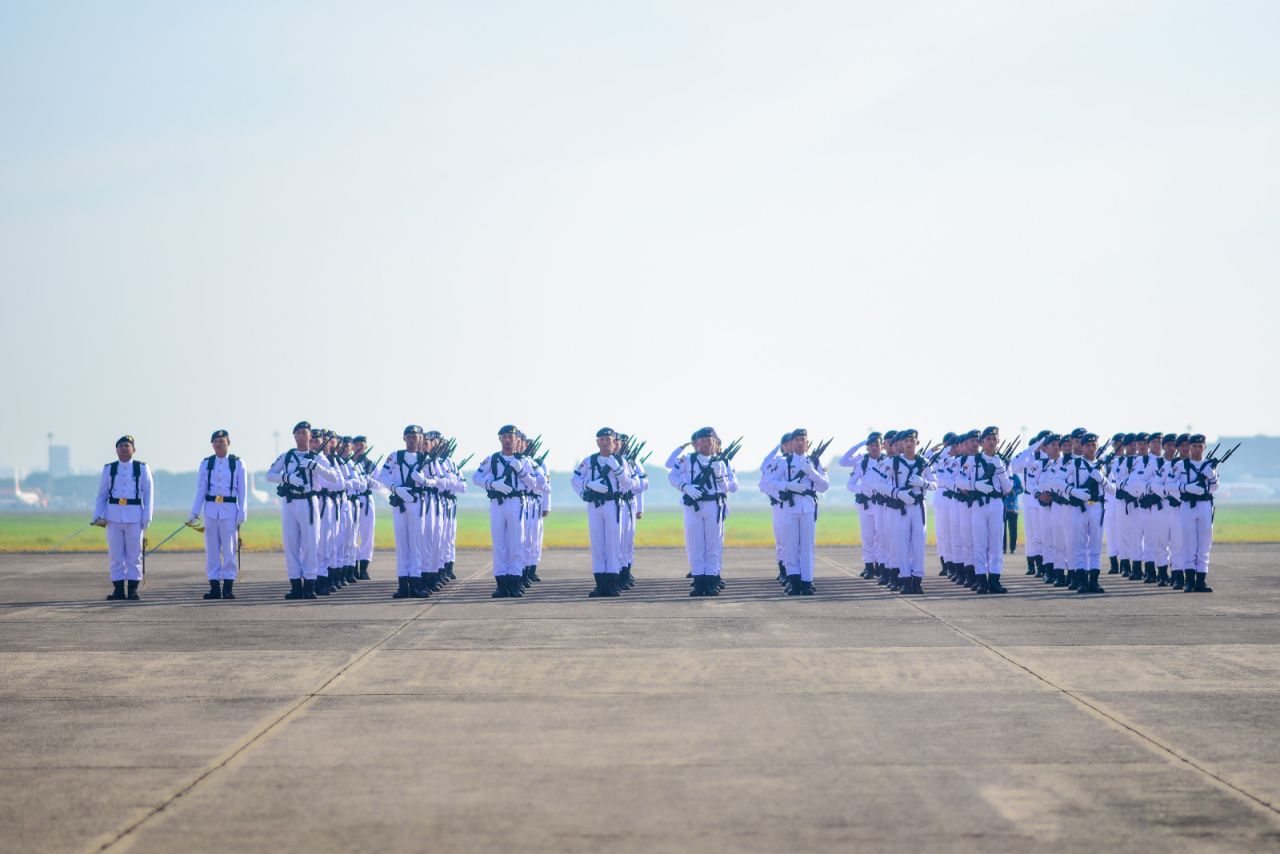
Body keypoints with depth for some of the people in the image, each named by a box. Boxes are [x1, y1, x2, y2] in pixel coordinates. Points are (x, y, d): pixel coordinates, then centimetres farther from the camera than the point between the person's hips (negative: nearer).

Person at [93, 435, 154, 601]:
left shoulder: (142, 468, 5)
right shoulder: (109, 469, 9)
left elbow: (148, 494, 4)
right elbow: (102, 494, 11)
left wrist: (146, 518, -3)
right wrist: (98, 516, 1)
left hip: (135, 515, -1)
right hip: (113, 515, 1)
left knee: (134, 555, 0)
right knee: (116, 555, 2)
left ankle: (133, 590, 5)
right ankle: (118, 589, 7)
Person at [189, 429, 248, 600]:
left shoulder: (237, 463, 2)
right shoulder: (206, 463, 7)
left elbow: (243, 491, 2)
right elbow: (200, 489, 6)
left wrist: (242, 514, -4)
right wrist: (195, 513, 0)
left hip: (229, 510, -2)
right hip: (211, 509, 2)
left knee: (229, 550, -3)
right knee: (211, 550, 3)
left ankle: (228, 587, 1)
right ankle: (214, 587, 6)